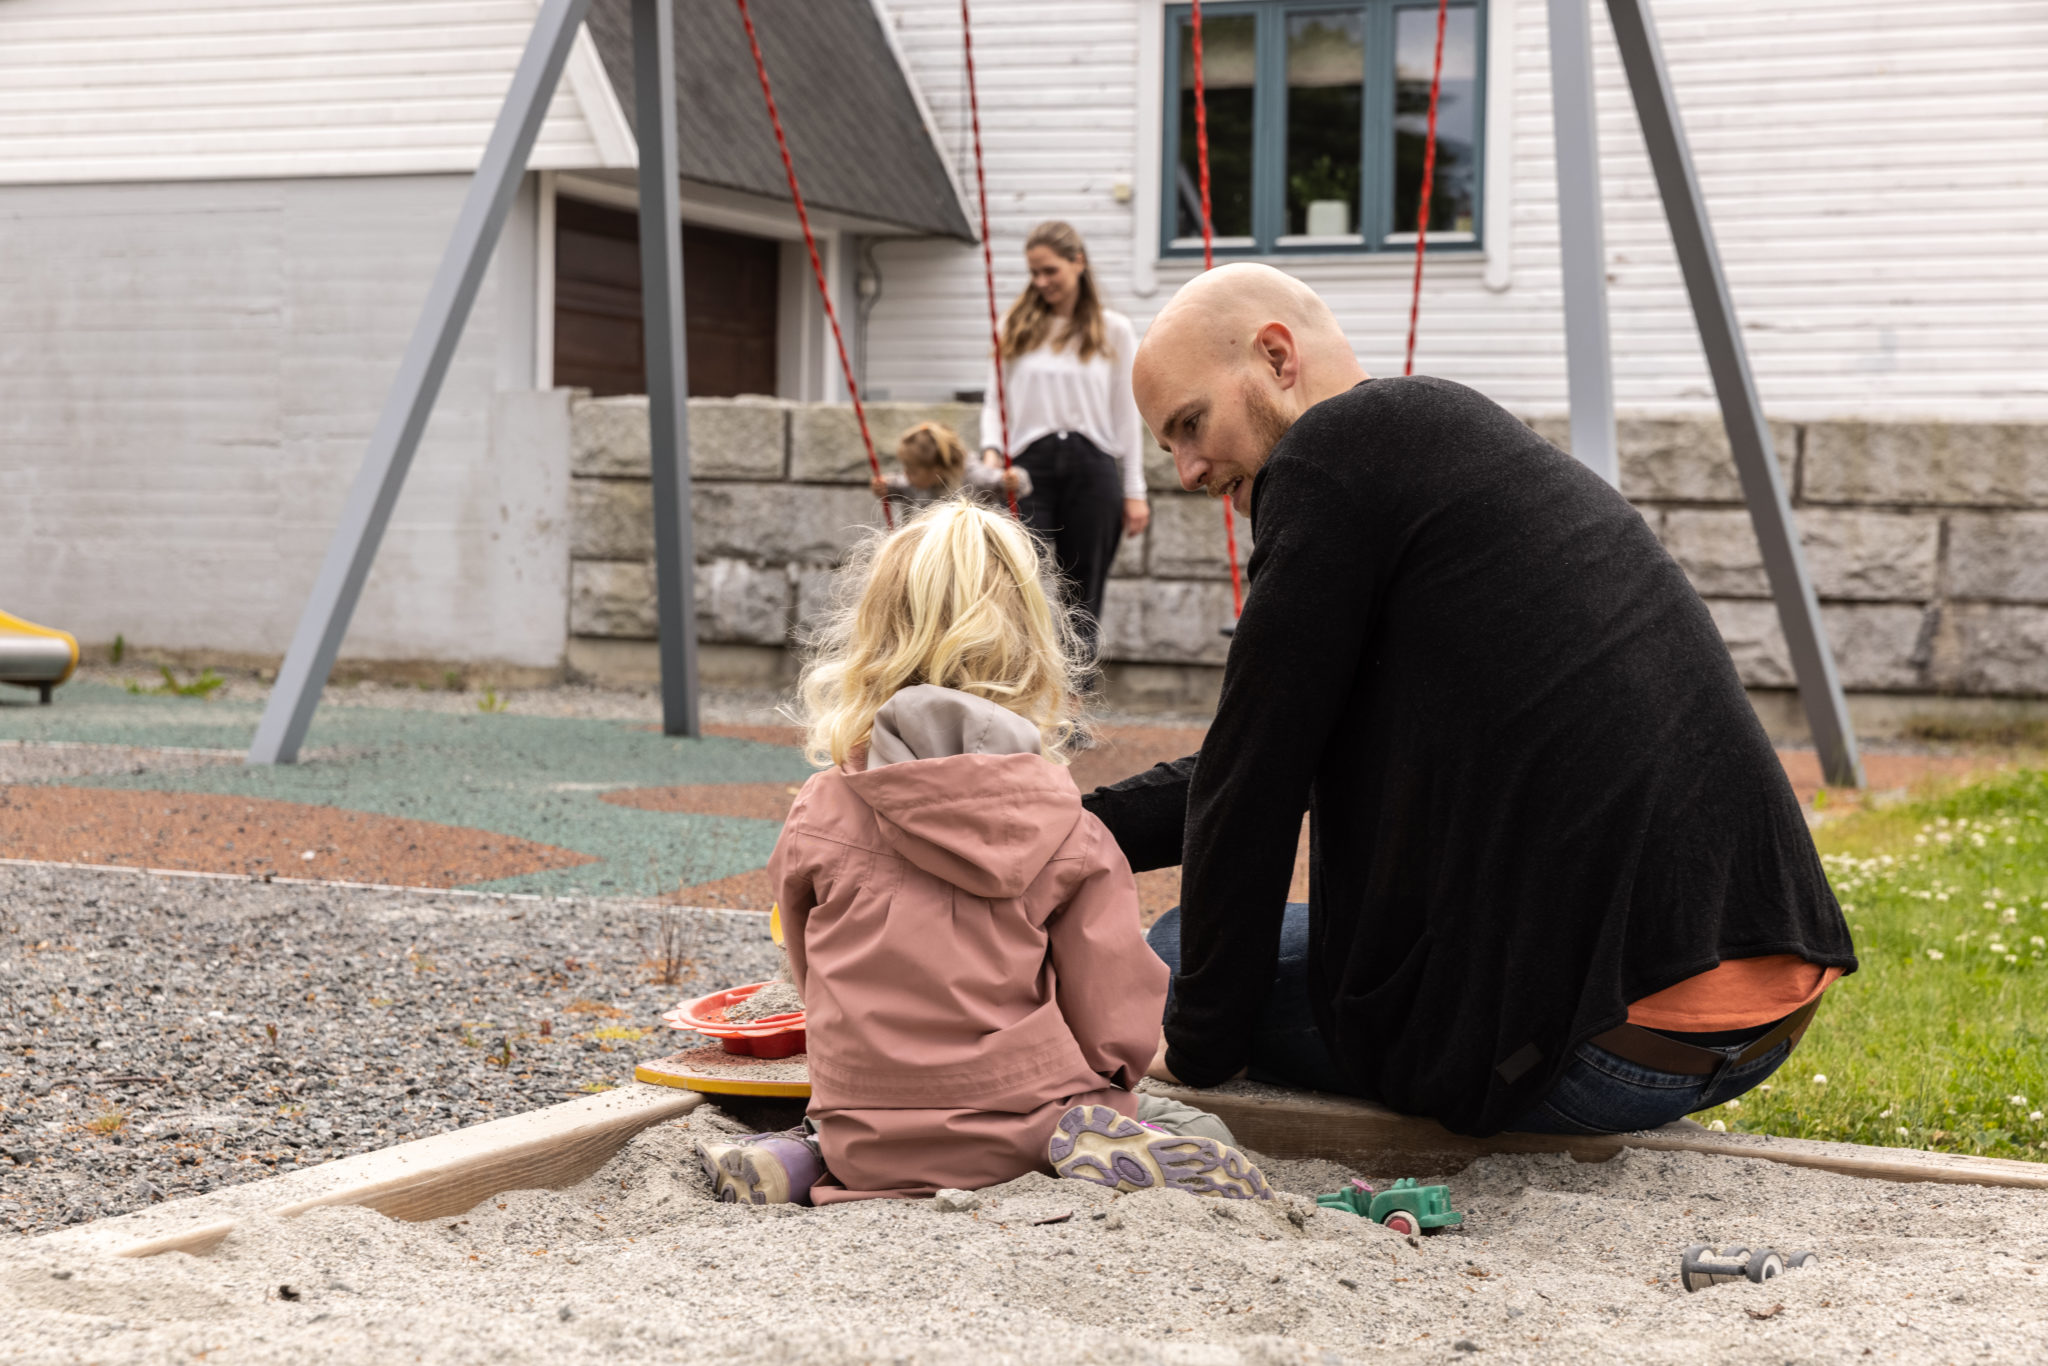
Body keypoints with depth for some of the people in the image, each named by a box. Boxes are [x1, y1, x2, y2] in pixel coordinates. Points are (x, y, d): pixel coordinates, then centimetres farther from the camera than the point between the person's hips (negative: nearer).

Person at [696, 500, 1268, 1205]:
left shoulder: (819, 815, -3)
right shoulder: (1069, 831, -8)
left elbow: (820, 987, 10)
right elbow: (1117, 1032, -6)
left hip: (867, 1141, 3)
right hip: (1018, 1134, -3)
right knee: (1202, 1137, 18)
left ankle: (812, 1157, 5)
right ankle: (1091, 1150, -12)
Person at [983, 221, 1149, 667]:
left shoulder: (1114, 330, 8)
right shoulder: (1016, 325, 10)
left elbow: (1126, 414, 8)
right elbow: (994, 397, 12)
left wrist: (1135, 491, 5)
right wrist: (991, 449, -6)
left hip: (1093, 467, 0)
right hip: (1030, 465, 0)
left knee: (1082, 597, 3)